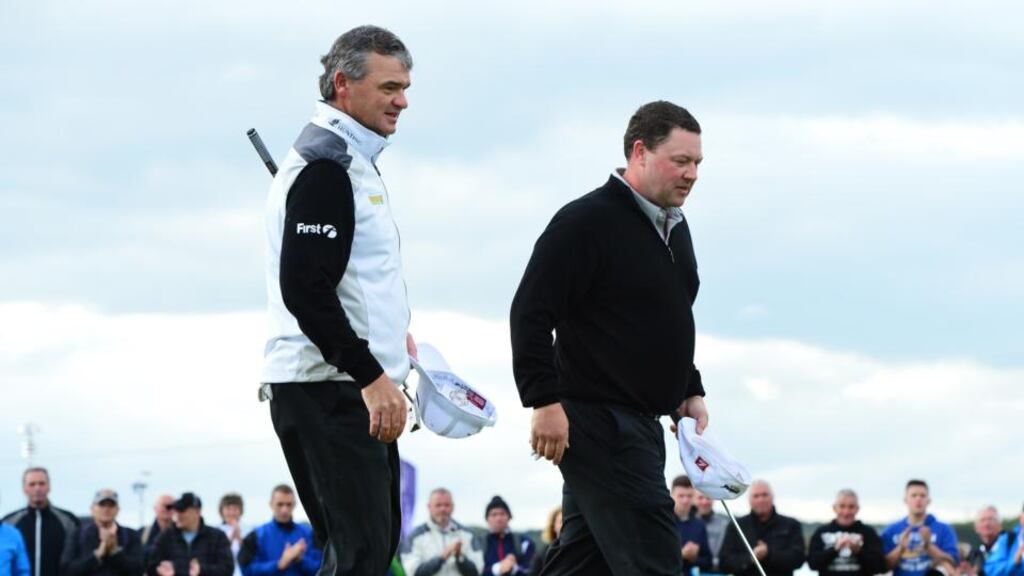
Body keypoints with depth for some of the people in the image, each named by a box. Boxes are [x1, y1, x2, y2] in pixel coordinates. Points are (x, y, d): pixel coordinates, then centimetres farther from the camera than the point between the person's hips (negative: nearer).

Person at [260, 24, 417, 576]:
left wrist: (390, 332, 18)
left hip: (358, 387, 11)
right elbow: (304, 288, -22)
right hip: (326, 386, -11)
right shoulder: (325, 164, -14)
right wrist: (372, 375, -23)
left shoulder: (351, 159, 19)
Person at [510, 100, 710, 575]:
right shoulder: (586, 221, -12)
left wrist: (690, 392, 19)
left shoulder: (675, 228, 16)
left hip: (640, 425, 9)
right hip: (597, 421, -9)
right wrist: (545, 401, -21)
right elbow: (529, 314, -16)